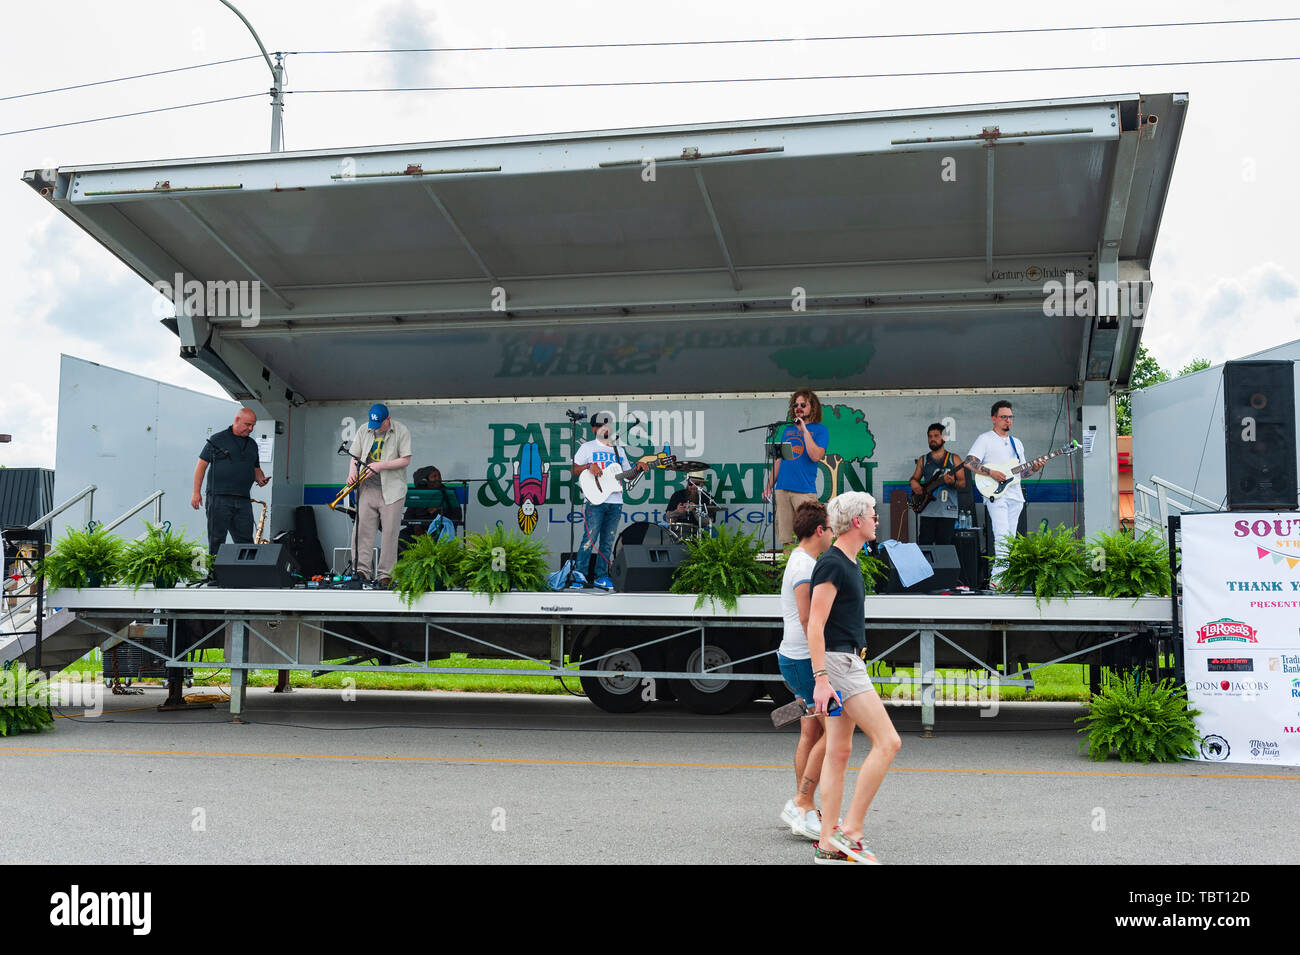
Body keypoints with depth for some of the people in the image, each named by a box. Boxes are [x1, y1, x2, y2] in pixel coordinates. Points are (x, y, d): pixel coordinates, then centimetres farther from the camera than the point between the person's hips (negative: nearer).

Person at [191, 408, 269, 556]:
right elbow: (201, 465, 1)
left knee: (245, 541, 0)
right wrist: (196, 492, -6)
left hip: (243, 502, 5)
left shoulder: (252, 445, 20)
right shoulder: (217, 440, 3)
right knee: (217, 540, -3)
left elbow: (256, 469, 29)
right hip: (219, 498, -4)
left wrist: (261, 479, 5)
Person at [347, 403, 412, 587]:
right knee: (362, 529, -4)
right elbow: (354, 456, 14)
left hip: (392, 490, -3)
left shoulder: (401, 432, -2)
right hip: (368, 487, 3)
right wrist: (352, 473, -6)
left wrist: (381, 465, -15)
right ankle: (362, 569, -1)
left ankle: (385, 574, 0)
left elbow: (405, 460, -6)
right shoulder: (363, 431, 9)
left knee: (390, 532, -3)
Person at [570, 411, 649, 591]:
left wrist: (638, 468, 5)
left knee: (607, 542, 6)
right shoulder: (588, 447, 7)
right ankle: (579, 574, -8)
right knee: (590, 538, -12)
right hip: (596, 500, -5)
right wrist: (588, 466, -15)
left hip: (615, 502, 5)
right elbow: (574, 471, 2)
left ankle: (601, 577, 11)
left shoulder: (619, 450, 21)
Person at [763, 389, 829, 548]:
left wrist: (804, 430, -11)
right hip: (782, 490, 5)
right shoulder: (788, 429, 19)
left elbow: (816, 456, -12)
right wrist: (769, 485, 14)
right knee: (783, 538, 3)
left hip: (805, 491, -5)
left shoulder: (820, 430, 4)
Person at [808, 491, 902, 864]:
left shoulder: (849, 564, 17)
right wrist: (820, 679, -24)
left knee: (839, 751, 8)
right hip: (839, 662, -10)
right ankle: (850, 831, -9)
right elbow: (815, 625, -19)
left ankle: (828, 844, 10)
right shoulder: (832, 564, -14)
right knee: (887, 742, -12)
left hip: (849, 662, 10)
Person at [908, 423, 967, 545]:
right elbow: (915, 478, 22)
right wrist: (914, 484, -2)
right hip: (927, 511, 2)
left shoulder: (954, 459, 6)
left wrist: (953, 482, -20)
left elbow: (963, 484, 2)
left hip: (947, 512, -2)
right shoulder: (923, 460, 14)